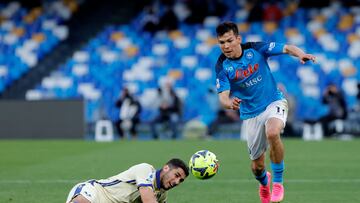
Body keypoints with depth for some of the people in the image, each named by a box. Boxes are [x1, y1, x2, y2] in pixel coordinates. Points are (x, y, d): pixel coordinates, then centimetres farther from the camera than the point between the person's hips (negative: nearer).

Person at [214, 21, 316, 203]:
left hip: (274, 102, -2)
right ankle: (264, 182, 46)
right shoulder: (222, 66, -11)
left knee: (272, 133, -35)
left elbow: (286, 48, -10)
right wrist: (230, 103, -43)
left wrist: (301, 54, -33)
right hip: (250, 114, 2)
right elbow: (223, 96, -18)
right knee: (257, 164, 7)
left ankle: (277, 182, -17)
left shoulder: (256, 49, -11)